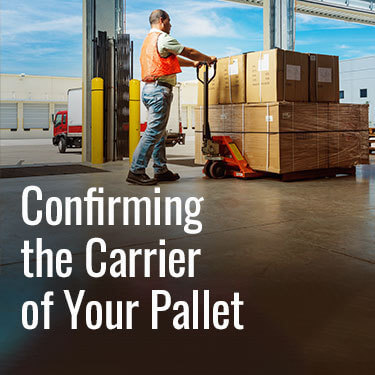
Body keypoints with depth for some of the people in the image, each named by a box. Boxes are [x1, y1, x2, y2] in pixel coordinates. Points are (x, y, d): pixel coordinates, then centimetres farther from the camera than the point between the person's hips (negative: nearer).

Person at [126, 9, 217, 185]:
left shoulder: (149, 40, 24)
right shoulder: (162, 38, -6)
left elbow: (173, 59, 32)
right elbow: (188, 52, 0)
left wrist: (193, 63, 35)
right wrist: (208, 59, 14)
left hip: (150, 89, 11)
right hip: (159, 89, -11)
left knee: (159, 131, 12)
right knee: (154, 131, -12)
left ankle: (161, 170, 16)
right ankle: (136, 171, -13)